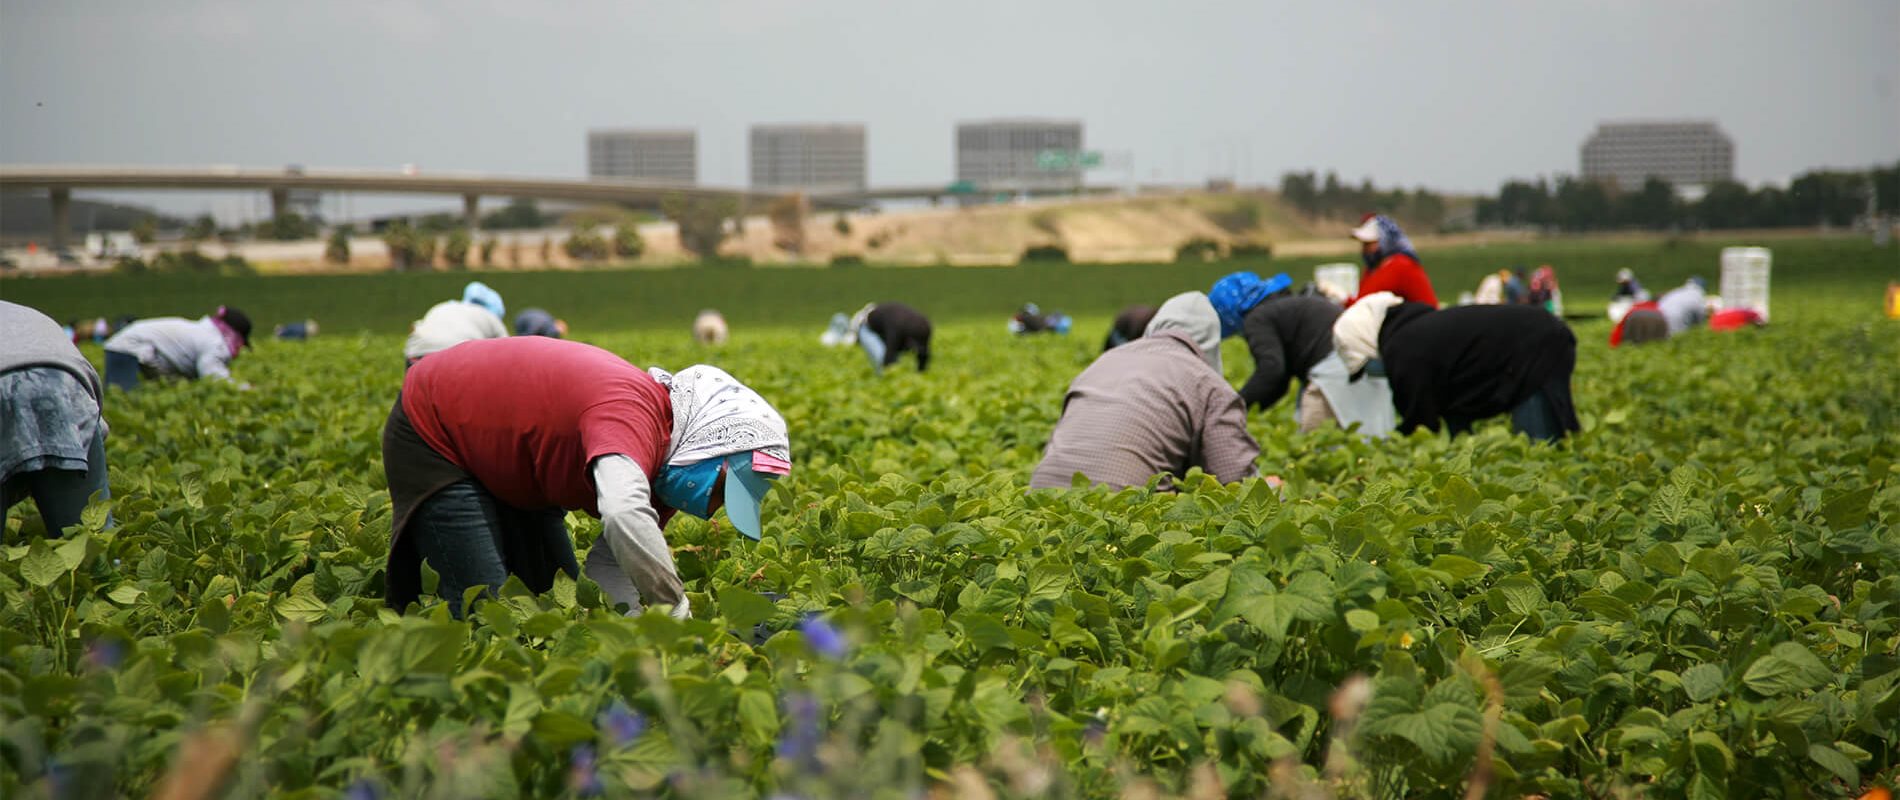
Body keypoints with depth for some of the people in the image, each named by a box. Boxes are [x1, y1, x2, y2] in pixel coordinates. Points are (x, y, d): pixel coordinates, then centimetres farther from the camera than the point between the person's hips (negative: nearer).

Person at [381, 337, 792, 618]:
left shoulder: (658, 475, -8)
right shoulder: (632, 412, -37)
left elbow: (611, 566, -7)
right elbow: (625, 516, -55)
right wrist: (678, 612, -45)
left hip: (506, 464, 9)